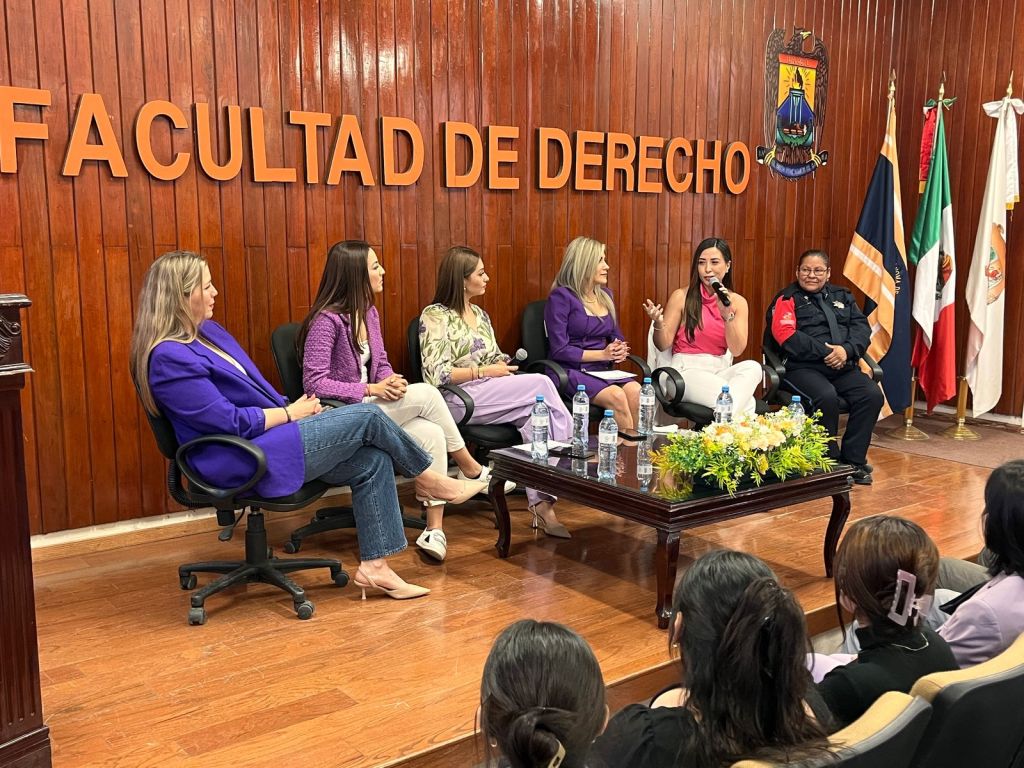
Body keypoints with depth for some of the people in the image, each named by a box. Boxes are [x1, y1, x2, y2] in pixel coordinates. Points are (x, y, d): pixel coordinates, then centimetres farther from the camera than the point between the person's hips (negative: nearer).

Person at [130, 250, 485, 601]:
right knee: (367, 417, -10)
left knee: (372, 461, -3)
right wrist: (290, 413, -8)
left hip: (263, 441, 10)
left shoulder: (206, 331, 11)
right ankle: (427, 479, 14)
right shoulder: (169, 359, -19)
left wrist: (294, 407, 2)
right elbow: (231, 423, -20)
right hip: (242, 463, -10)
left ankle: (374, 566, 1)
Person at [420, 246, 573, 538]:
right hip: (459, 398, -7)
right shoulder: (435, 316, -3)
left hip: (491, 393, 7)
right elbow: (437, 374, -13)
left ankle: (541, 504, -32)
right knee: (541, 384, -25)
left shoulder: (480, 314, 21)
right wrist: (484, 371, -12)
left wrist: (503, 366, -2)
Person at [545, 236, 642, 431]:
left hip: (603, 371, 6)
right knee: (616, 396, -32)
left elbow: (617, 336, 25)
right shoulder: (561, 296, -6)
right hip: (570, 371, -6)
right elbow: (560, 350, -12)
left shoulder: (605, 295, 17)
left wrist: (620, 350, 0)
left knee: (635, 392, -26)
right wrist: (603, 354, -12)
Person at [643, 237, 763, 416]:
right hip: (687, 369, -5)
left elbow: (737, 350, -2)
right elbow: (663, 345, 0)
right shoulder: (682, 296, 0)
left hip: (722, 371, 5)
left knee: (752, 367, -32)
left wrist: (727, 315, -15)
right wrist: (658, 324, -22)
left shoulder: (737, 302, 8)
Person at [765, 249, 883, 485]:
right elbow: (785, 335, -10)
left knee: (872, 394, -22)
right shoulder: (787, 299, 6)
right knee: (826, 397, -34)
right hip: (803, 368, -5)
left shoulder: (842, 296, 23)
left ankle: (853, 461, -11)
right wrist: (825, 352, -15)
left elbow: (861, 326, 12)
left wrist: (847, 349, -10)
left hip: (843, 368, 5)